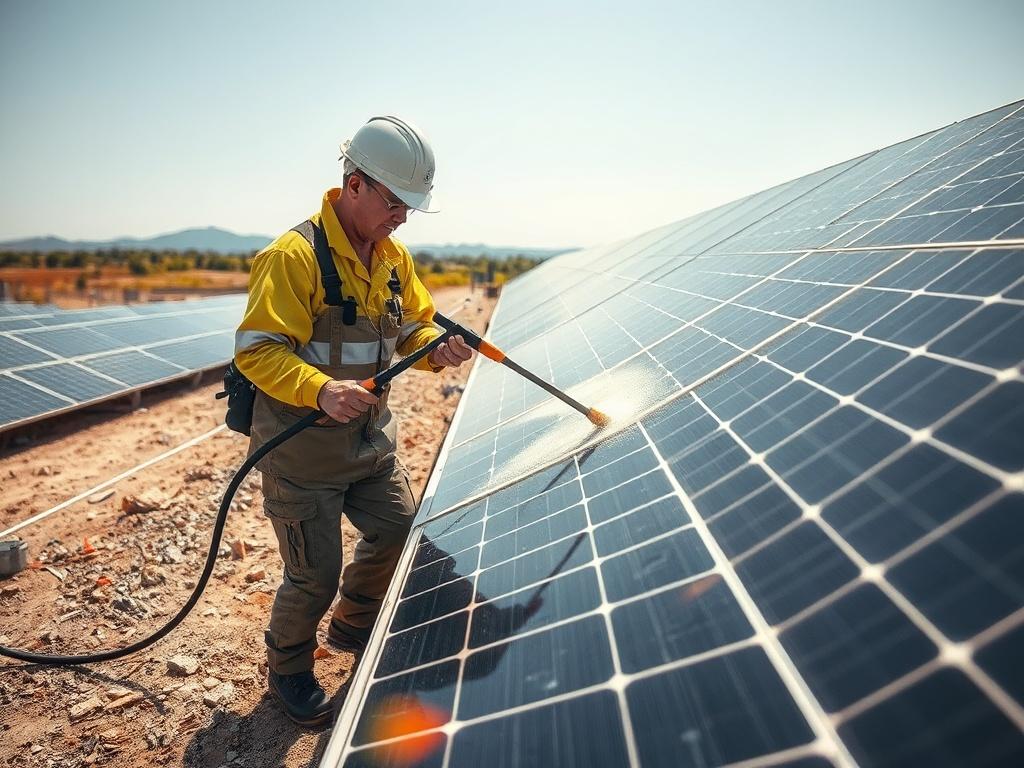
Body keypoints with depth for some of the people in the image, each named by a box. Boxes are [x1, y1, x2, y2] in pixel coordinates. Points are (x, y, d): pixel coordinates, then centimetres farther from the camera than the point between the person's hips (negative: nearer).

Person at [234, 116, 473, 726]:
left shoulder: (395, 257, 4)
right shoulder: (294, 256, -21)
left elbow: (413, 331, 9)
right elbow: (255, 350, -24)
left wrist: (440, 349, -14)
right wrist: (321, 389, -40)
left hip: (370, 439, 7)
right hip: (301, 448, -7)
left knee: (401, 532, 14)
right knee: (315, 574, 3)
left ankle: (352, 625, 43)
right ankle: (289, 667, 36)